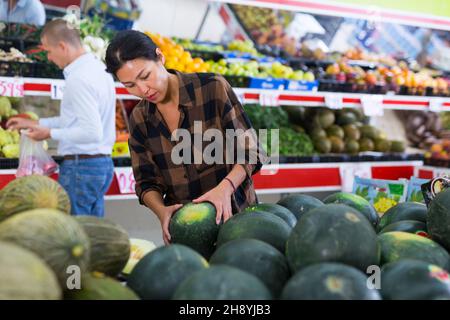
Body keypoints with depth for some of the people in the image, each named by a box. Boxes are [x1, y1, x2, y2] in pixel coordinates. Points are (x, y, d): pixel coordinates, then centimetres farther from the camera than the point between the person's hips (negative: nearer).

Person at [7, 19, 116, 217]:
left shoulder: (79, 78, -18)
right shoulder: (99, 68, 11)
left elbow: (92, 132, -24)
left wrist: (51, 133, -12)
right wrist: (35, 124, 20)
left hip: (81, 166, -9)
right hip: (103, 163, 9)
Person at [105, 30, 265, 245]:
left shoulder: (212, 88, -11)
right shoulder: (139, 119, 1)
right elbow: (147, 182, 4)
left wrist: (225, 187, -26)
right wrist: (161, 211, -17)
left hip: (233, 212, -3)